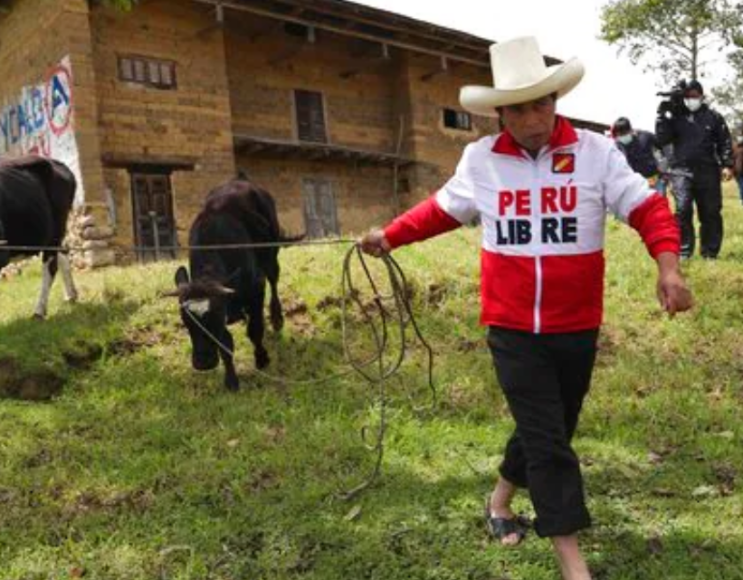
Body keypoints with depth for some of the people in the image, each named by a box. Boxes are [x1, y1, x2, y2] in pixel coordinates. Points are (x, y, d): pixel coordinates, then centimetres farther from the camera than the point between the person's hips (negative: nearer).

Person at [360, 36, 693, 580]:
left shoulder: (595, 151, -6)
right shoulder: (481, 159, -1)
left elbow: (647, 207, -7)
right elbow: (442, 209, 15)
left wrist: (668, 265, -23)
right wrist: (391, 235, 13)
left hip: (576, 329, 2)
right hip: (512, 329, -1)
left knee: (548, 432, 17)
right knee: (549, 442, -1)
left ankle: (500, 501, 44)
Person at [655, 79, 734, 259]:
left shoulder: (714, 117, 8)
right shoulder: (675, 117, 8)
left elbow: (725, 143, 5)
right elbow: (662, 139, -2)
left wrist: (727, 165, -5)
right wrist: (662, 115, -8)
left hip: (708, 171, 1)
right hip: (682, 171, -1)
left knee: (711, 213, 4)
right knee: (682, 210, -13)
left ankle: (710, 253, 13)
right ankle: (683, 251, -5)